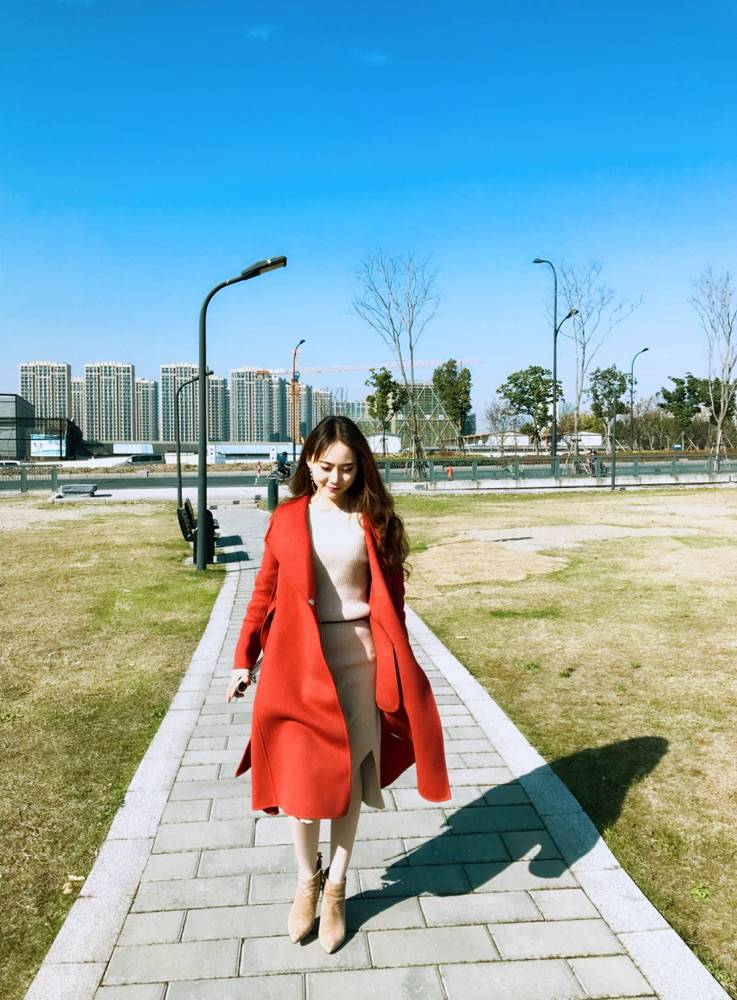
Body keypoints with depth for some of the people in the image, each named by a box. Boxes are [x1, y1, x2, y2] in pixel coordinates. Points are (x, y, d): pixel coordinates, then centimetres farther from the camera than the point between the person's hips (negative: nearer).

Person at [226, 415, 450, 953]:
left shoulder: (375, 521, 0)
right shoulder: (287, 519, 0)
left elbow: (391, 597, 3)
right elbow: (265, 593, 4)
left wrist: (397, 668, 2)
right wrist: (244, 658, 1)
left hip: (357, 660, 0)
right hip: (299, 660, 0)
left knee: (348, 776, 10)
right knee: (300, 776, 6)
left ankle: (336, 887, 31)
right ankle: (307, 879, 32)